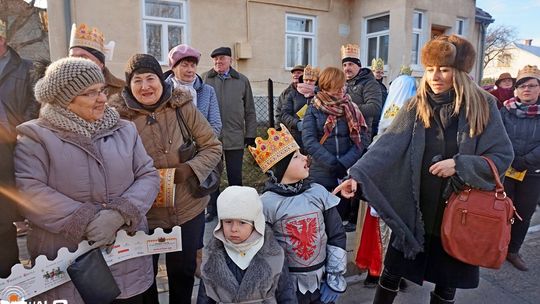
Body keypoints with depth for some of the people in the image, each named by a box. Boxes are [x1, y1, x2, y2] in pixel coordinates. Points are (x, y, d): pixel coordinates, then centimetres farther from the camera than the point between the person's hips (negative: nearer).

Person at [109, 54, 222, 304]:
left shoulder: (183, 107, -7)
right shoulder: (119, 115, -9)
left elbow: (212, 147, 0)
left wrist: (190, 169, -17)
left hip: (187, 210, 1)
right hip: (142, 214, -1)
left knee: (183, 273, 20)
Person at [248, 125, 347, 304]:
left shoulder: (319, 193, -5)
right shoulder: (267, 203, -14)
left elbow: (337, 236, 0)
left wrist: (335, 279, -1)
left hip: (321, 281, 3)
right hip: (286, 284, -2)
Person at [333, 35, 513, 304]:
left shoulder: (483, 106, -6)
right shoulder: (415, 106, -4)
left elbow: (503, 156, -5)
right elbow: (387, 145, -16)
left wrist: (459, 165, -20)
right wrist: (357, 175, -30)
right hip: (414, 208, 1)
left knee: (448, 278, 16)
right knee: (392, 270, 9)